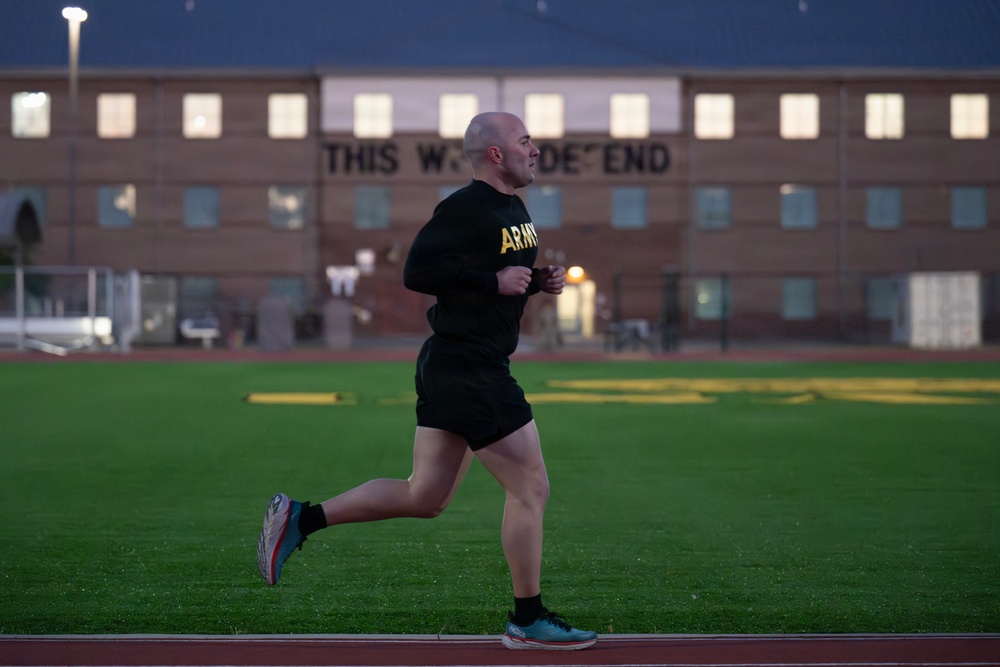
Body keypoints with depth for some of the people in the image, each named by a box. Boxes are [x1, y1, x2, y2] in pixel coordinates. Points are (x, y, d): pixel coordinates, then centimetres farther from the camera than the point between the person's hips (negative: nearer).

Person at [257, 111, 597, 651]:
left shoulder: (514, 209, 15)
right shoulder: (465, 208, -16)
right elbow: (418, 271, -22)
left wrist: (540, 282, 6)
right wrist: (495, 282, -21)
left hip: (449, 366, 10)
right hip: (468, 369, -10)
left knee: (425, 497, 13)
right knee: (530, 488, -2)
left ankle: (299, 519, 16)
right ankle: (528, 621, 9)